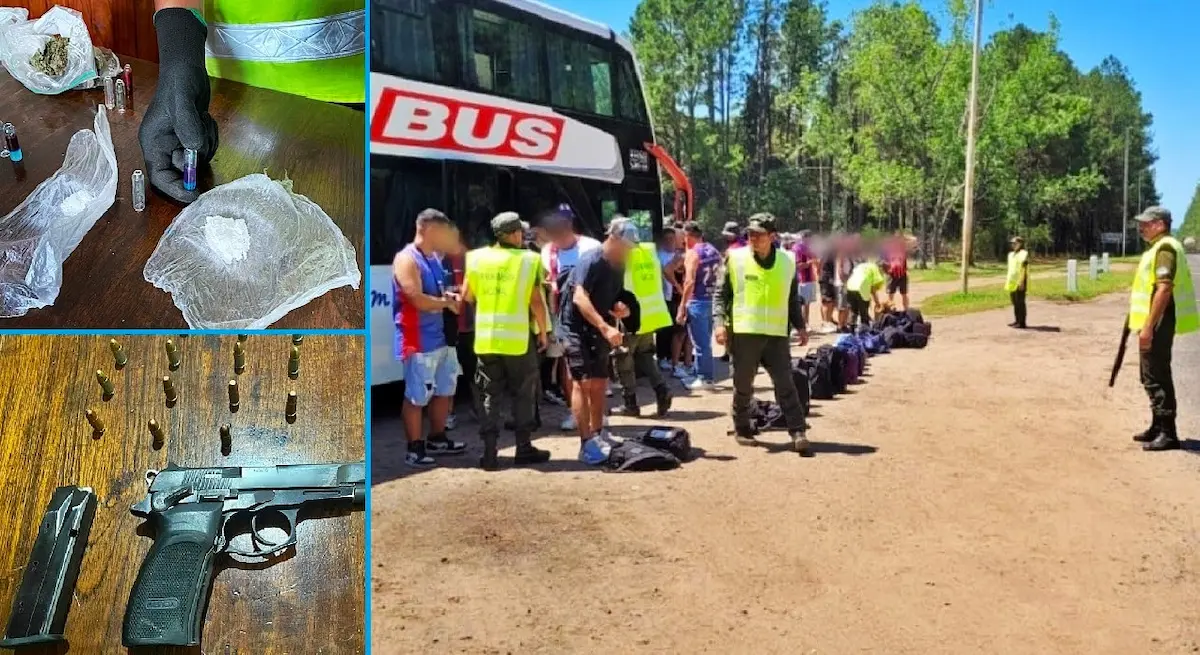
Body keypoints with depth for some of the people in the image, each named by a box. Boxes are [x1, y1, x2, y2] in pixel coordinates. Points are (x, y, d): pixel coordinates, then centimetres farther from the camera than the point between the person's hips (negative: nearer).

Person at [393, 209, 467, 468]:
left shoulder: (434, 258, 14)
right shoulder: (406, 259, -15)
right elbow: (418, 300, -23)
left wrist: (450, 297, 4)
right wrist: (447, 303, -9)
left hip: (442, 337, 10)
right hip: (419, 341, -10)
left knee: (444, 390, 18)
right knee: (417, 396, -2)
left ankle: (437, 440, 32)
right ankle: (414, 449, 7)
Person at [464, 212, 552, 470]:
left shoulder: (477, 258, 3)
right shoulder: (527, 259, -7)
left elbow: (467, 296, 9)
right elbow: (536, 301, -8)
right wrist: (543, 332, 3)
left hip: (485, 338, 3)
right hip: (519, 339, -3)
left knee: (489, 395, 9)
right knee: (523, 394, 11)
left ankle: (489, 452, 7)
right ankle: (524, 448, 16)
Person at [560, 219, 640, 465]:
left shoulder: (618, 266, 8)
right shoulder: (591, 261, -18)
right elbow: (579, 298, -30)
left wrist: (622, 308, -3)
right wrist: (605, 327, -39)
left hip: (599, 331, 9)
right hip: (576, 328, -8)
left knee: (599, 384, 13)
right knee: (582, 382, -14)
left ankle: (598, 434, 27)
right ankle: (587, 444, -16)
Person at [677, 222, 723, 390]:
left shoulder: (693, 253, -12)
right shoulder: (713, 251, 11)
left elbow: (689, 282, -20)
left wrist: (682, 307, -18)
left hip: (697, 302, -8)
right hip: (713, 300, 8)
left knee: (700, 343, -1)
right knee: (706, 342, 17)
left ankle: (703, 379, 3)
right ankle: (710, 376, 22)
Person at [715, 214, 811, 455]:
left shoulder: (787, 261, 7)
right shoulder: (736, 258, -1)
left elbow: (792, 298, 17)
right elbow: (721, 294, 2)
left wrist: (800, 326, 10)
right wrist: (720, 322, -10)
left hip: (777, 334, 1)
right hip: (744, 333, -1)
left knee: (785, 385, -2)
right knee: (743, 386, 8)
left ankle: (798, 433, -1)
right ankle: (742, 429, 24)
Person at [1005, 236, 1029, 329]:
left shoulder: (1023, 254, -10)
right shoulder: (1012, 254, 17)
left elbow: (1024, 269, -15)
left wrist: (1021, 282, -20)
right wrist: (1007, 280, 19)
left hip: (1019, 282, -9)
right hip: (1012, 282, 9)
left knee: (1020, 302, -6)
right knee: (1015, 302, 13)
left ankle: (1022, 322, -3)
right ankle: (1017, 321, 21)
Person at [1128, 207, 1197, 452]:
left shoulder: (1165, 248, -16)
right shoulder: (1160, 247, 17)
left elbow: (1164, 289, -24)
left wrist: (1148, 327, -25)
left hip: (1157, 324, -11)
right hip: (1154, 323, 11)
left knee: (1157, 378, -7)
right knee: (1153, 377, 17)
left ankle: (1168, 434, -4)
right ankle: (1158, 428, 26)